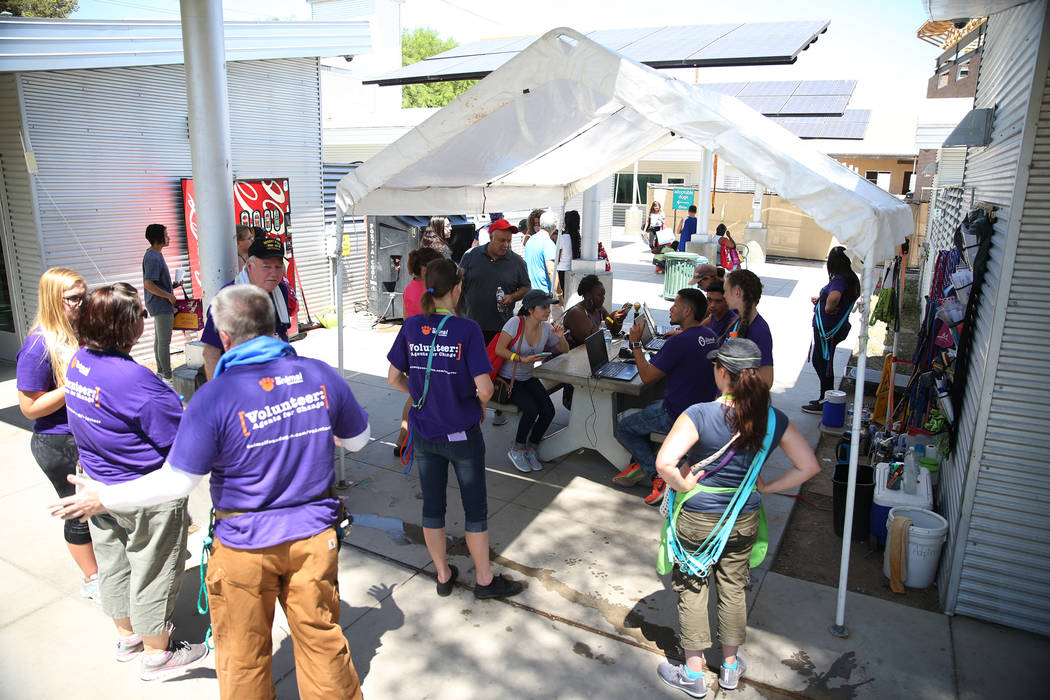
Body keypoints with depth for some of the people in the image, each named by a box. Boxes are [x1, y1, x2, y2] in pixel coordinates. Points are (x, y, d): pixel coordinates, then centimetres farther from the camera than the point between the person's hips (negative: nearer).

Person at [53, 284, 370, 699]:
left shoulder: (215, 398, -20)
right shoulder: (321, 375, -8)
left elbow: (177, 482, -14)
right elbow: (358, 439, 4)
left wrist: (103, 497, 1)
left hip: (246, 545, -3)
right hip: (314, 537, 3)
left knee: (243, 654, 20)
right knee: (321, 637, 20)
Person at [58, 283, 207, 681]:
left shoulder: (78, 363, -4)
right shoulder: (133, 378, -32)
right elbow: (182, 439, -27)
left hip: (99, 485, 8)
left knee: (113, 565, 24)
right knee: (153, 573, 11)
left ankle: (127, 636, 46)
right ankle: (157, 655, 30)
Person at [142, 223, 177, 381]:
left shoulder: (155, 254, 12)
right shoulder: (153, 258, -20)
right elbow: (148, 284, -26)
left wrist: (171, 287, 14)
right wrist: (169, 296, -19)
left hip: (159, 305, 11)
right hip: (162, 305, -11)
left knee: (159, 339, 16)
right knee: (164, 341, -5)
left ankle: (160, 371, 25)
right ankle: (167, 376, 1)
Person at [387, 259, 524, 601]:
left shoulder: (411, 326, -5)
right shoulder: (467, 329, -18)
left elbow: (394, 378, 1)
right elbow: (484, 387, -22)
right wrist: (480, 405, -1)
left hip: (423, 431, 4)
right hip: (462, 433, -4)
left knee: (432, 505, 17)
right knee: (475, 507, 12)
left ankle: (443, 575, 33)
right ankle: (484, 579, 26)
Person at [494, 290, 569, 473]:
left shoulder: (546, 328, -2)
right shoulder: (516, 323, -18)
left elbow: (564, 350, 11)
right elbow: (499, 349, -21)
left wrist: (561, 337, -10)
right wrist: (523, 359, -29)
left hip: (529, 379, 5)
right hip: (508, 379, -5)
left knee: (548, 411, -16)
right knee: (531, 409, -26)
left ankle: (530, 449, 6)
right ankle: (517, 450, -3)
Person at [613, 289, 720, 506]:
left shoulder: (679, 342, -25)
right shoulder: (710, 337, 2)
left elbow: (647, 376, -18)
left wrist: (636, 344, -10)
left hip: (678, 417, -9)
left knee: (623, 428, 9)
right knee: (643, 410, 28)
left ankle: (660, 478, 4)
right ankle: (639, 465, 26)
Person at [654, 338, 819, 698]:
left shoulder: (699, 415, -24)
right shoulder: (773, 420, -10)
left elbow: (665, 462, -33)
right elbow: (809, 466, -4)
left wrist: (686, 486, -15)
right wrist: (766, 488, 2)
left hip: (697, 519, -4)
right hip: (744, 521, 4)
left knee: (691, 590, 14)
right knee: (733, 589, 21)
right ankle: (730, 666, 39)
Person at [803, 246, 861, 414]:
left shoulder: (839, 279, -22)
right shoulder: (851, 278, 11)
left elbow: (834, 297, -43)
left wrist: (828, 308, -23)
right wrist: (819, 300, 8)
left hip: (829, 330, -10)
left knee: (823, 364, 1)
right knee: (819, 362, 20)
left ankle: (826, 404, 12)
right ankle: (825, 399, 31)